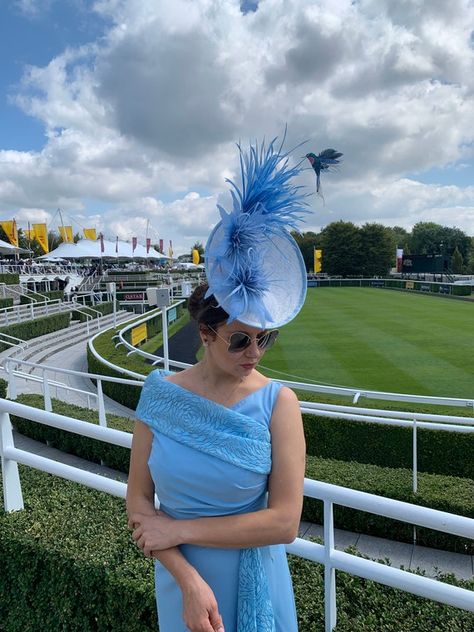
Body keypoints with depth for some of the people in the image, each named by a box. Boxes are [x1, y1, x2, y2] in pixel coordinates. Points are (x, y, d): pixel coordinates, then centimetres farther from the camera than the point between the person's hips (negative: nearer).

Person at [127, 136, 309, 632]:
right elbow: (138, 501, -9)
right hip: (180, 578, 1)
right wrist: (189, 582, -18)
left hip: (256, 586, -1)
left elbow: (284, 521, -21)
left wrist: (179, 528, -19)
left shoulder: (278, 403, -19)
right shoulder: (161, 395, -14)